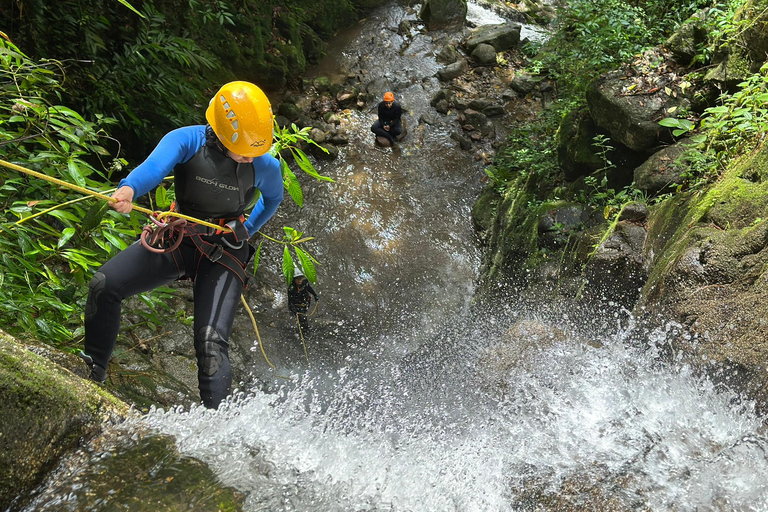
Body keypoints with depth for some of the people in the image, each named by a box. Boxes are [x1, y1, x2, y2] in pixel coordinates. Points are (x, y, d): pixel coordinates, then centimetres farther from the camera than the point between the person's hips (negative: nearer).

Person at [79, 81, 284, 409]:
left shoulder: (266, 167, -11)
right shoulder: (188, 140, -16)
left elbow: (273, 199, 13)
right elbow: (157, 164, -37)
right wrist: (129, 188, -59)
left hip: (224, 252, -2)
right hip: (176, 238, 2)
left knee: (211, 343, -19)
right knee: (104, 286, -7)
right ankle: (93, 371, 18)